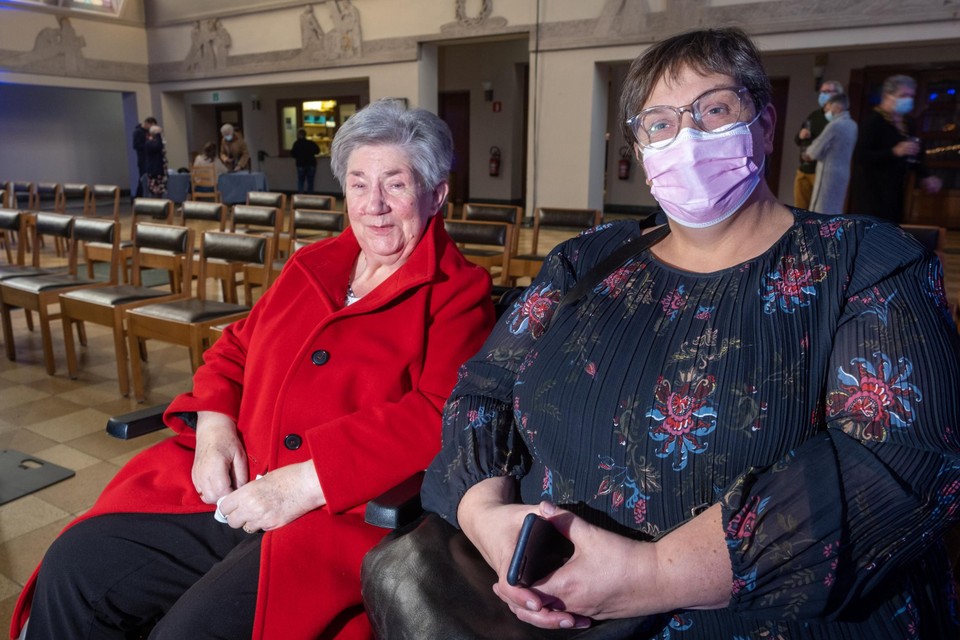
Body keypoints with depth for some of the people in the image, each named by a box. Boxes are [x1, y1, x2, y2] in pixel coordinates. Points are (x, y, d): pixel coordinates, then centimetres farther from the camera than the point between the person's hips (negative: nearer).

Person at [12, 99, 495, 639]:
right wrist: (214, 425, 0)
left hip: (344, 511, -6)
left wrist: (306, 482, -21)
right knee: (70, 571, -1)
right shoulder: (312, 266, 15)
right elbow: (235, 349, 21)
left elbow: (440, 419, -17)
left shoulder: (458, 295, -4)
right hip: (232, 489, 6)